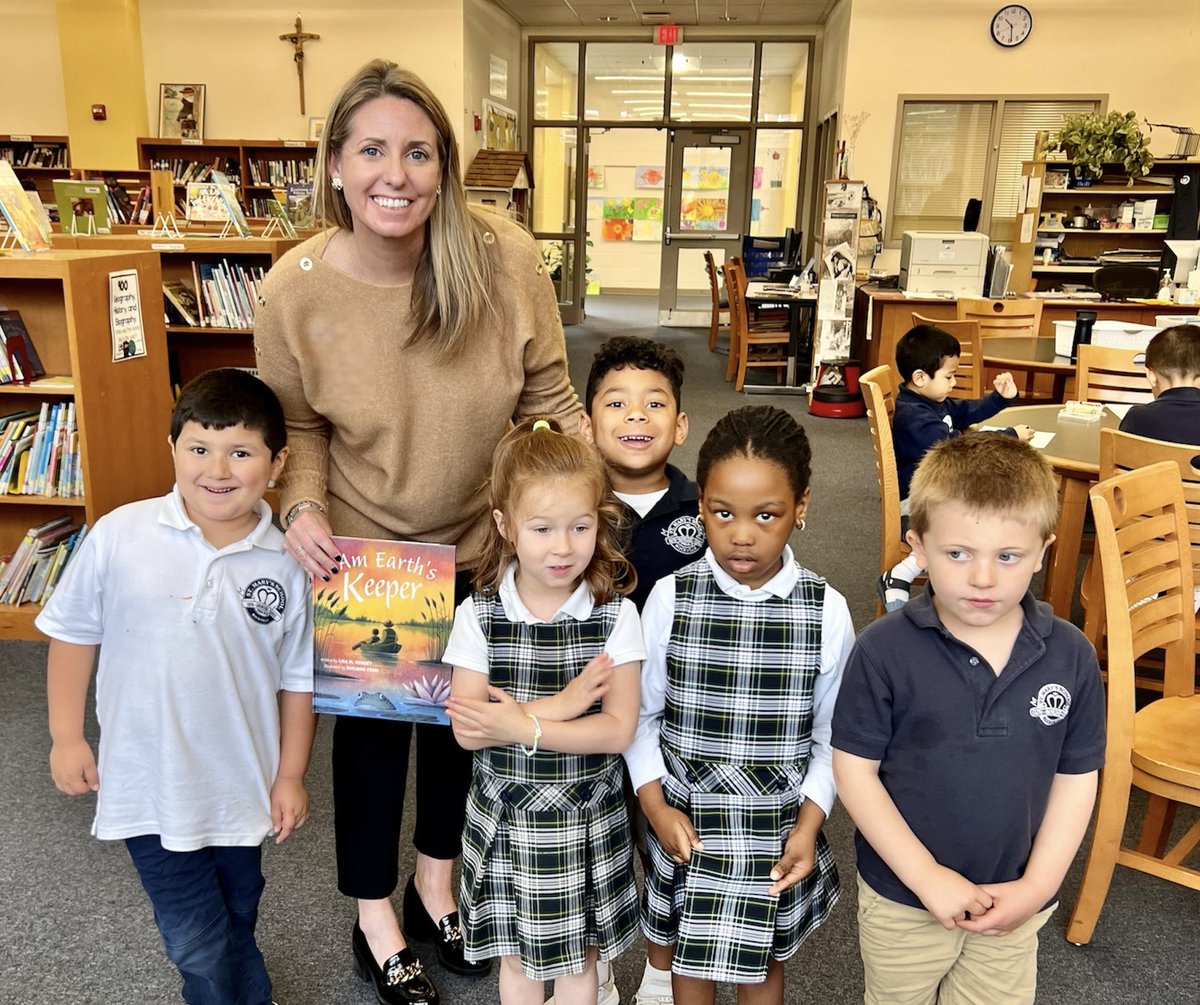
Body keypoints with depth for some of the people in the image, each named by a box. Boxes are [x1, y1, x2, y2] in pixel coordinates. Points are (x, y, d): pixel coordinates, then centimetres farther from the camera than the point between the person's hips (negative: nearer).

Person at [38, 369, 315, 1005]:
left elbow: (297, 678, -2)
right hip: (149, 785, -1)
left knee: (236, 922, 24)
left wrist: (291, 776, 1)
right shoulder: (121, 535, -14)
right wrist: (66, 736, 0)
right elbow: (74, 632, -1)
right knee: (199, 943, 7)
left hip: (241, 786, 2)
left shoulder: (284, 564, -11)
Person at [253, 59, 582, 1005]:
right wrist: (303, 507, -21)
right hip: (362, 550, -1)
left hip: (481, 541, 2)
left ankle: (435, 884, 50)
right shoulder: (296, 290, -19)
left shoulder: (505, 258, -21)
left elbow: (548, 395, -8)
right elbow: (297, 425, -4)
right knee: (374, 720, 15)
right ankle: (376, 922, 41)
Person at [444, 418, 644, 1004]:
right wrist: (563, 704, -25)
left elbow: (617, 731, -17)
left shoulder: (615, 616, -13)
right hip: (505, 820, 1)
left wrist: (521, 725, -24)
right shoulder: (478, 615, -12)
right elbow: (469, 732, -16)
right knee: (516, 957, 21)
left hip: (586, 821, -1)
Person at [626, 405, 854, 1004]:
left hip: (777, 832, 0)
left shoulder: (826, 611, -12)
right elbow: (641, 713, -2)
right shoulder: (670, 598, -12)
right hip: (687, 827, 0)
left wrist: (809, 822, -8)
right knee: (691, 957, 21)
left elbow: (832, 734, -2)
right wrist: (655, 803, -10)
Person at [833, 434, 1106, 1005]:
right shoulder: (884, 651, -20)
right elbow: (854, 770, -14)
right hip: (902, 897, -1)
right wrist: (926, 875, -16)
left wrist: (1039, 884, -7)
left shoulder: (1071, 657, -11)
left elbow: (1076, 777, -2)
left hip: (1014, 904, 2)